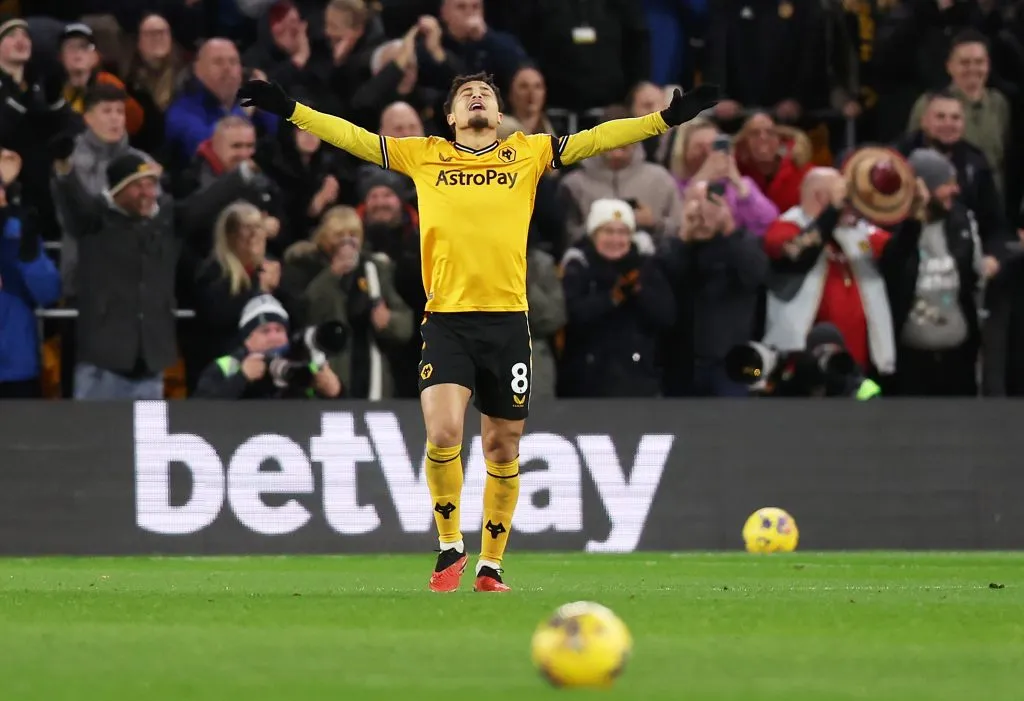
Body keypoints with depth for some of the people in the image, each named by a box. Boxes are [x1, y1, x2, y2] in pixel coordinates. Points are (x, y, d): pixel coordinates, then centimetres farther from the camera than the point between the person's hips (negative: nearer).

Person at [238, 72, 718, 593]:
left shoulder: (529, 153, 11)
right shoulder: (423, 156, 11)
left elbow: (597, 139, 10)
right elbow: (352, 138, 12)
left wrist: (667, 119, 2)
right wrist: (288, 109, 5)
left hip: (508, 320, 1)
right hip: (445, 319, -1)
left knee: (502, 449, 6)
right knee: (442, 432, -18)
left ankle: (491, 565, 19)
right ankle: (450, 547, 2)